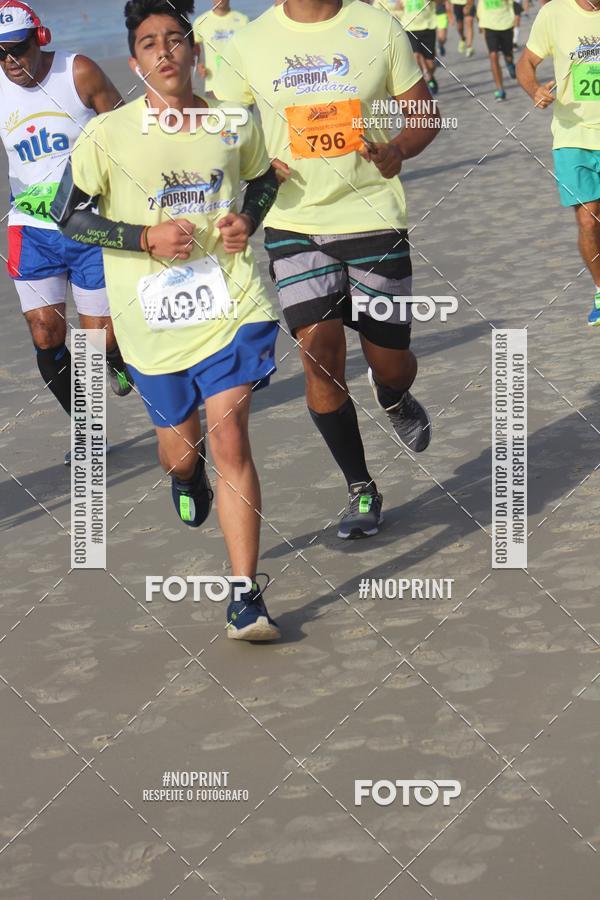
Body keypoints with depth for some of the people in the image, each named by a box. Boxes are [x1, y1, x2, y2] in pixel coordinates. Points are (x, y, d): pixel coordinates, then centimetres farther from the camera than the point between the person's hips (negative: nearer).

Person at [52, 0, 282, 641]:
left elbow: (265, 176, 22)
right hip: (152, 317, 1)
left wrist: (248, 219, 1)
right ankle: (187, 476, 58)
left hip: (229, 305, 0)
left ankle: (246, 599, -15)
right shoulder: (108, 135, -7)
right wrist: (146, 238, -13)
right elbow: (67, 215, -2)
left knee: (228, 436, -16)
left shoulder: (234, 126, 1)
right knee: (180, 446, 15)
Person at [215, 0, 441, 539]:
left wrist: (398, 149, -17)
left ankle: (394, 400, 47)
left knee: (391, 362, 6)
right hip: (295, 225, 0)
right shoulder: (250, 45, -1)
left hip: (373, 217, 0)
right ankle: (361, 490, 6)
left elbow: (425, 115, 5)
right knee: (319, 350, -11)